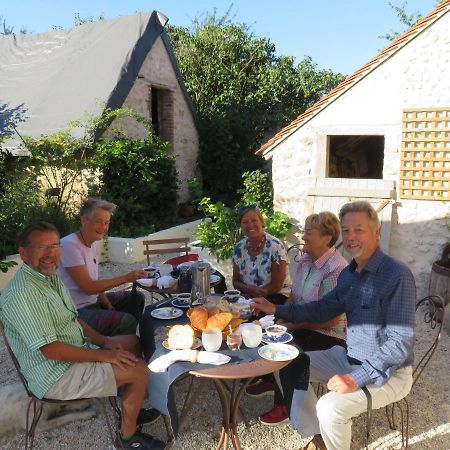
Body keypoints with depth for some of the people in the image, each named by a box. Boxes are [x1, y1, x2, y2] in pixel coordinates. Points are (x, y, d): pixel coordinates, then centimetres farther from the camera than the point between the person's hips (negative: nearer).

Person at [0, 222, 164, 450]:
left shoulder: (51, 277, 6)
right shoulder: (21, 293, -27)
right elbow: (50, 350, -28)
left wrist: (104, 341, 1)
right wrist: (103, 355, -21)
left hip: (76, 350, 10)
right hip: (55, 375, -10)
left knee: (132, 342, 16)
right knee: (139, 370, -16)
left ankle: (131, 408, 28)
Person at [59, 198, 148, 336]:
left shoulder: (94, 244, 8)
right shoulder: (70, 245, -21)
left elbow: (95, 283, 10)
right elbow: (88, 287, -22)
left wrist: (108, 306, -3)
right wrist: (126, 278, -22)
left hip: (93, 301, 10)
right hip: (77, 312, -10)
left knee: (137, 298, 15)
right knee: (127, 321, -25)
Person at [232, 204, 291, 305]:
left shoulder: (275, 246, -13)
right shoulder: (239, 248, 2)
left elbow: (276, 286, -12)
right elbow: (236, 282, 7)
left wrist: (249, 294, -12)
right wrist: (251, 289, -14)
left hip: (276, 296, -4)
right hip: (247, 296, 5)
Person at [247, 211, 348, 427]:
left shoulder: (336, 270, -25)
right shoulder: (306, 260, 2)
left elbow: (330, 319, -26)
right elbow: (293, 297, 10)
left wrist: (291, 326, -21)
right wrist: (281, 319, -6)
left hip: (328, 335, -8)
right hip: (302, 325, 8)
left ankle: (283, 405, 0)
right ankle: (270, 381, 22)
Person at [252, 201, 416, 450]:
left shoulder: (397, 275, -23)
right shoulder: (348, 273, 3)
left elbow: (400, 343, -26)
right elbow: (324, 308, 14)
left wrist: (357, 378, -29)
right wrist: (277, 309, 4)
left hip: (388, 372, -8)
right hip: (349, 356, 8)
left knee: (330, 407, -28)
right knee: (288, 364, 6)